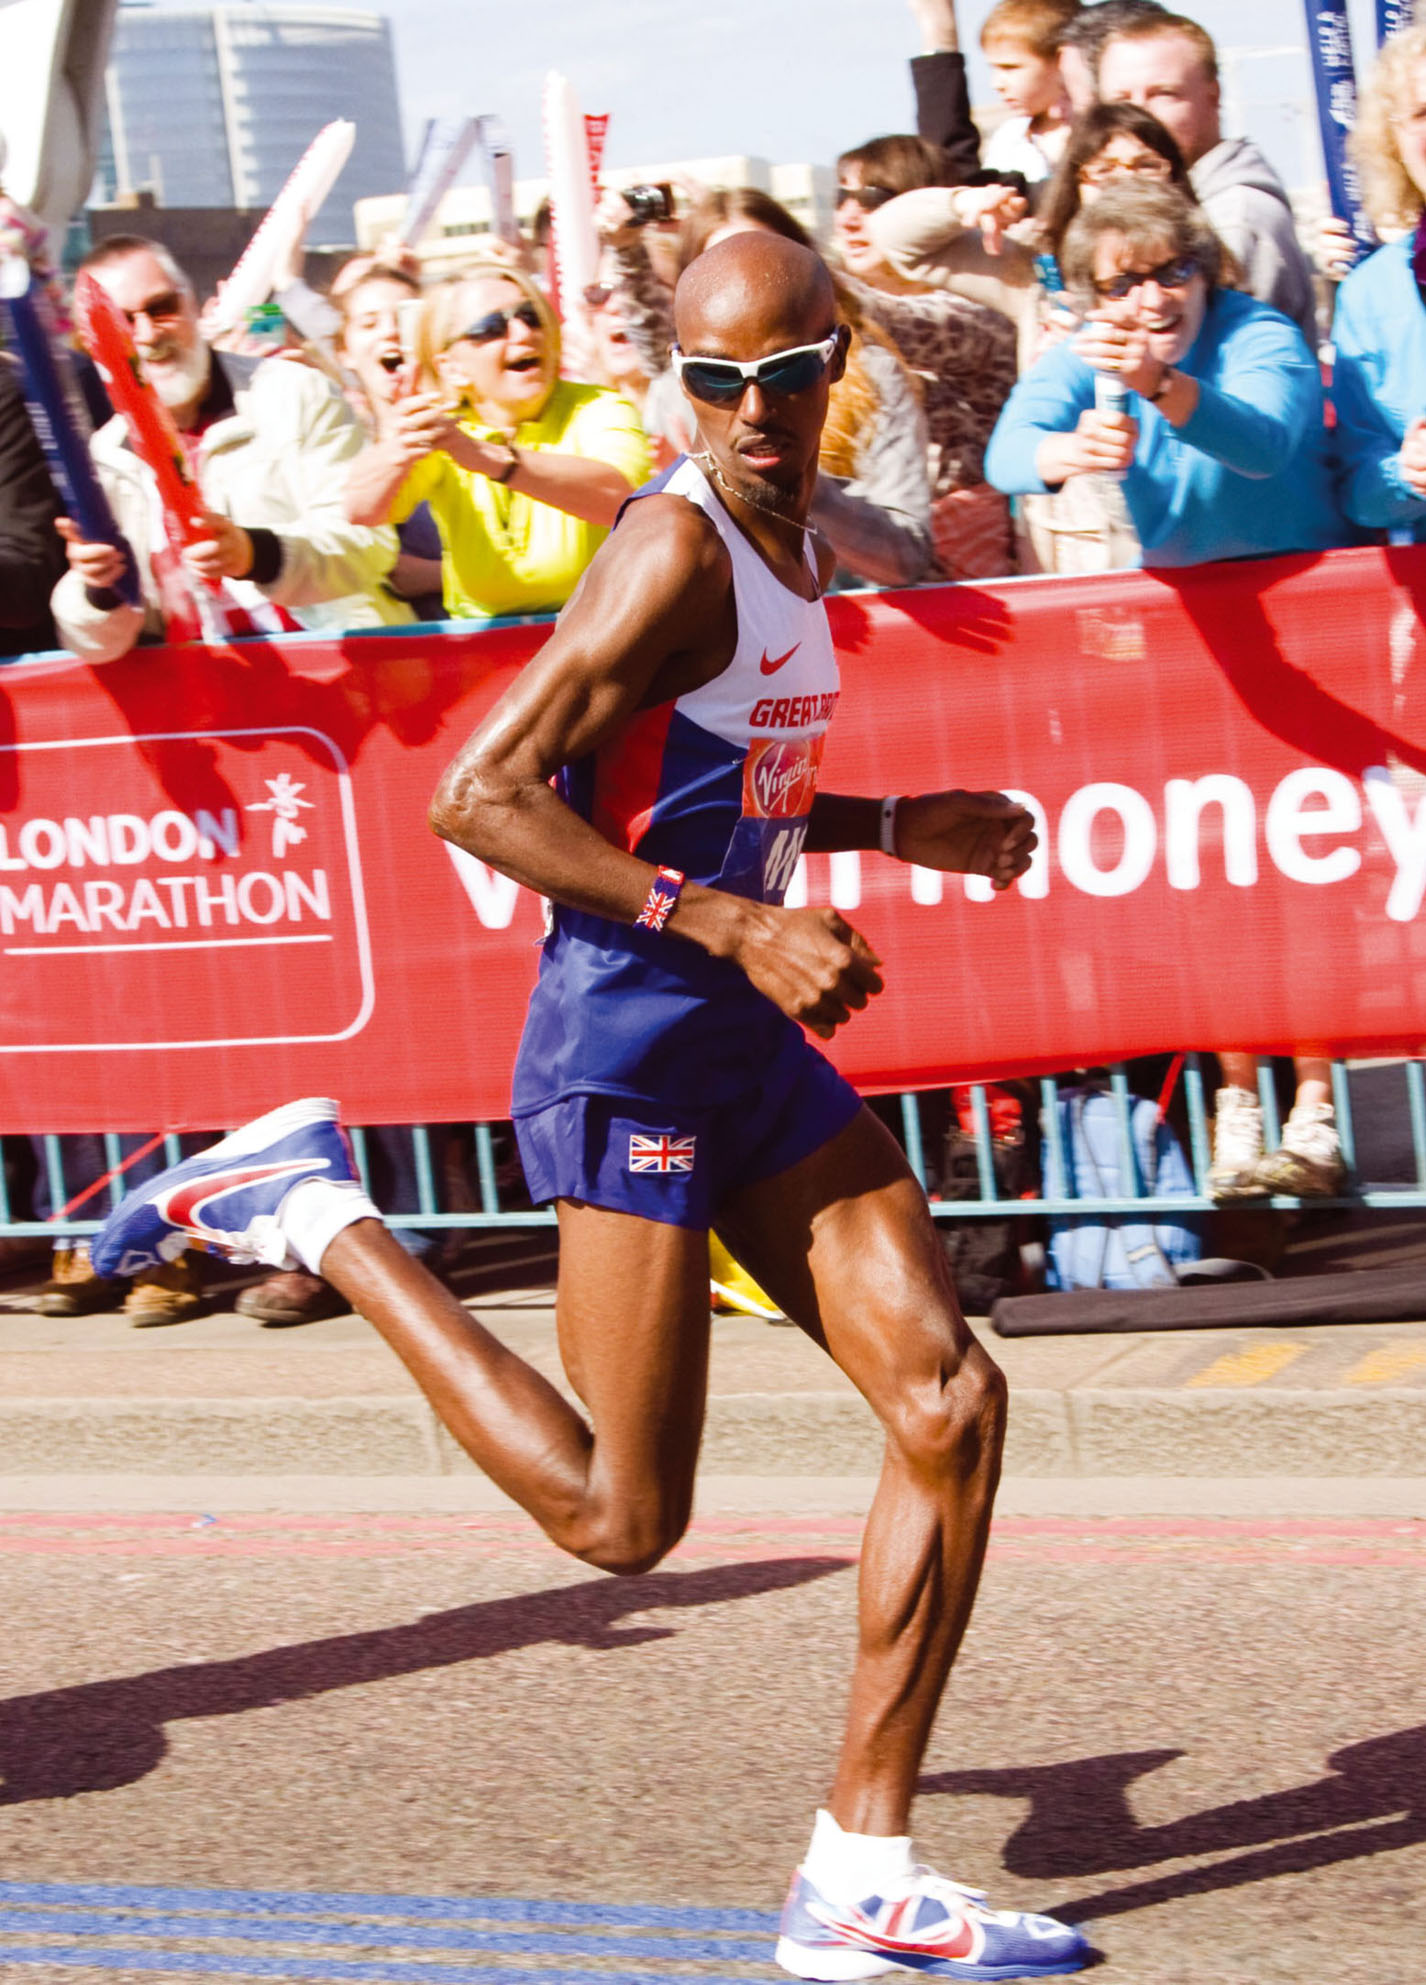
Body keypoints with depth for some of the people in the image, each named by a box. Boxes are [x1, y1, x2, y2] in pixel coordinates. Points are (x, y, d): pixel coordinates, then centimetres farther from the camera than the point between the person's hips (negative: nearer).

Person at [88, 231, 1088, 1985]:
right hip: (630, 1048, -9)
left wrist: (898, 829, 15)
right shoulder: (677, 549, -17)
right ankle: (312, 1211, 14)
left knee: (952, 1400, -3)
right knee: (619, 1517, -3)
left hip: (752, 1046, 9)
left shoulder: (793, 552, 12)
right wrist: (738, 926, -27)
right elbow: (479, 796, -23)